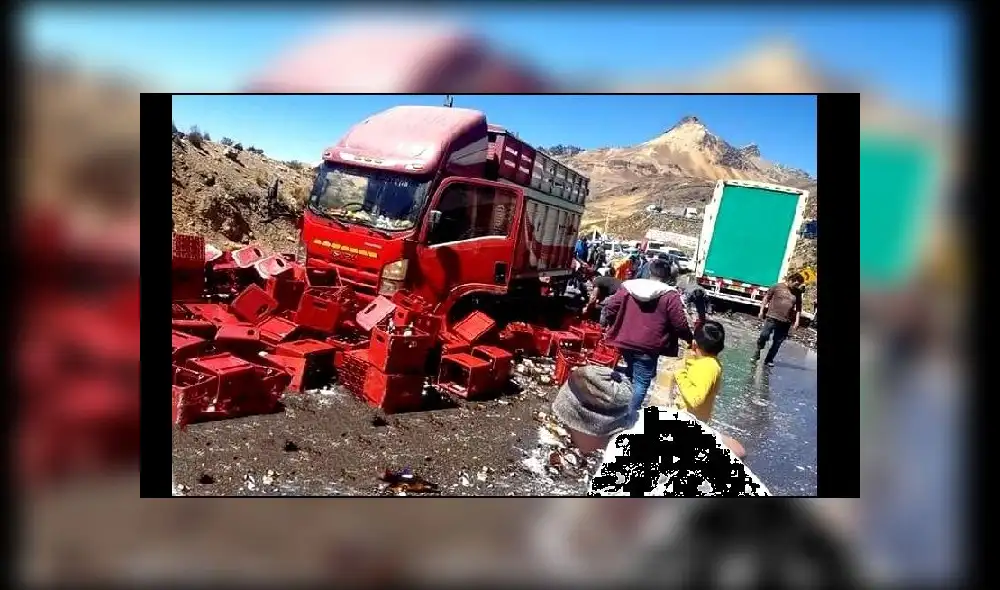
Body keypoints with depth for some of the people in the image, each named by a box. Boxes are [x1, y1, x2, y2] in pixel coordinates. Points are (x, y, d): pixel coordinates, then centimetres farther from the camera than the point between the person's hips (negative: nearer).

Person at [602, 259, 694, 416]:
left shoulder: (628, 286, 2)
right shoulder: (670, 296, -8)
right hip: (648, 347, -5)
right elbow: (680, 325, -9)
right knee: (641, 382, 6)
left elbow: (609, 308, 1)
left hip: (625, 342, 5)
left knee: (630, 375, 26)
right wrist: (690, 338, 10)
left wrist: (614, 328, 18)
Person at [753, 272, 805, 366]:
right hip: (772, 317, -3)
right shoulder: (778, 287, 0)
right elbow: (766, 298, 5)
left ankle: (769, 360, 15)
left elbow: (798, 307, 15)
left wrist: (797, 320, 9)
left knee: (777, 342, 5)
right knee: (764, 336, -11)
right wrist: (761, 311, 0)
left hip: (785, 322, 3)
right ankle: (757, 354, 8)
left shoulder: (797, 292, 9)